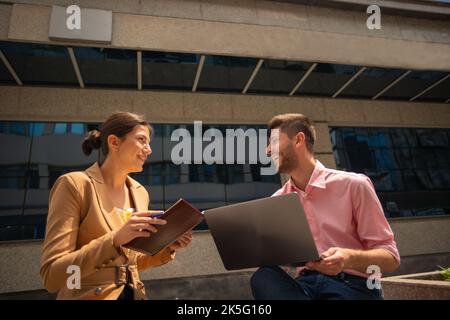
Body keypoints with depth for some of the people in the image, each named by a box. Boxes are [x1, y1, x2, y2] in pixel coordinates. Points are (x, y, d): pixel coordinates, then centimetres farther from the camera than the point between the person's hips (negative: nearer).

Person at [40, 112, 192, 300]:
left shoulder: (140, 193, 3)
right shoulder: (74, 184, -14)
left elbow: (131, 261, 11)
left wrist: (167, 247, -6)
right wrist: (115, 239, -28)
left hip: (133, 294, 6)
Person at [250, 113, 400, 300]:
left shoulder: (353, 185, -5)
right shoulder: (277, 201, 10)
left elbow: (391, 257, -4)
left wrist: (350, 258, -24)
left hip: (352, 286, -4)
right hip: (303, 283, 5)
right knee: (263, 278, -29)